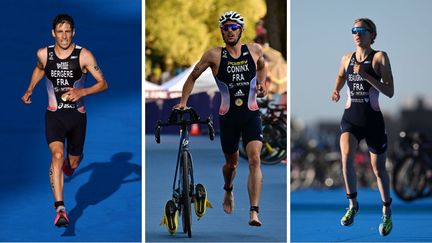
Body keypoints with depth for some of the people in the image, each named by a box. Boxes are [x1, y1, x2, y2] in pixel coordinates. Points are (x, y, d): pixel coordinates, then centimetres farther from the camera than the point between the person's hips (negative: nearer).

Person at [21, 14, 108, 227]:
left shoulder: (84, 56, -11)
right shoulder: (43, 54, -4)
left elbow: (103, 84, -8)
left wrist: (82, 92, -22)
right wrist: (30, 90, 16)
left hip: (77, 115, 0)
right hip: (54, 115, 0)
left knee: (73, 163, 14)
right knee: (57, 155, -23)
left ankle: (68, 164, 56)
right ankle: (60, 209, -29)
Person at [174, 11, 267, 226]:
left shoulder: (254, 50, 1)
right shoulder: (215, 55, -5)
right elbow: (193, 77, 5)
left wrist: (261, 84, 6)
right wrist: (182, 102, -2)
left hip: (251, 114, 0)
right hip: (228, 116, 0)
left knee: (255, 160, -17)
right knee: (231, 163, 14)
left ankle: (254, 212, -22)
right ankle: (228, 192, 50)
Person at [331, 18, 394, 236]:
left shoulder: (379, 57, -7)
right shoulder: (347, 58, 5)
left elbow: (390, 92, -14)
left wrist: (366, 75, -23)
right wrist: (336, 91, 6)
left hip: (373, 120, -2)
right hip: (351, 118, 2)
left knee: (378, 169, 9)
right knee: (346, 157, -25)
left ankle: (387, 212, 31)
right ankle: (353, 204, -7)